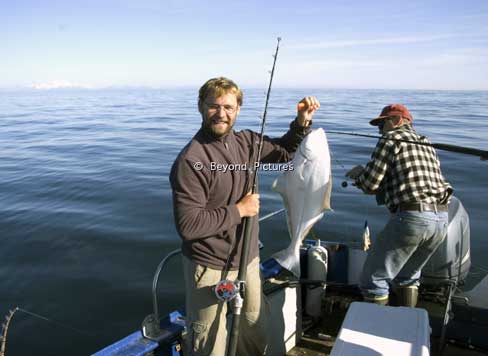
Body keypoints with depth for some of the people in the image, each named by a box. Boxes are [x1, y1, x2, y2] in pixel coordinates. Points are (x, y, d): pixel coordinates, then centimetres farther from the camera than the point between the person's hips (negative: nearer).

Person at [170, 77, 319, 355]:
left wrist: (303, 121, 1)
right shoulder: (191, 160, -22)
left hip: (248, 259, 7)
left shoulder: (246, 142, -1)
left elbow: (284, 152, 17)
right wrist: (238, 210, -20)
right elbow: (187, 225, -25)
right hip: (211, 268, -6)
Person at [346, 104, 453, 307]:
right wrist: (364, 174, 24)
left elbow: (370, 185, -6)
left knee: (373, 280, 3)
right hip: (441, 219, 8)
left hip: (411, 216, -8)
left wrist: (360, 174, 17)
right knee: (408, 276, 27)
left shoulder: (391, 139, 1)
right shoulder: (427, 145, 24)